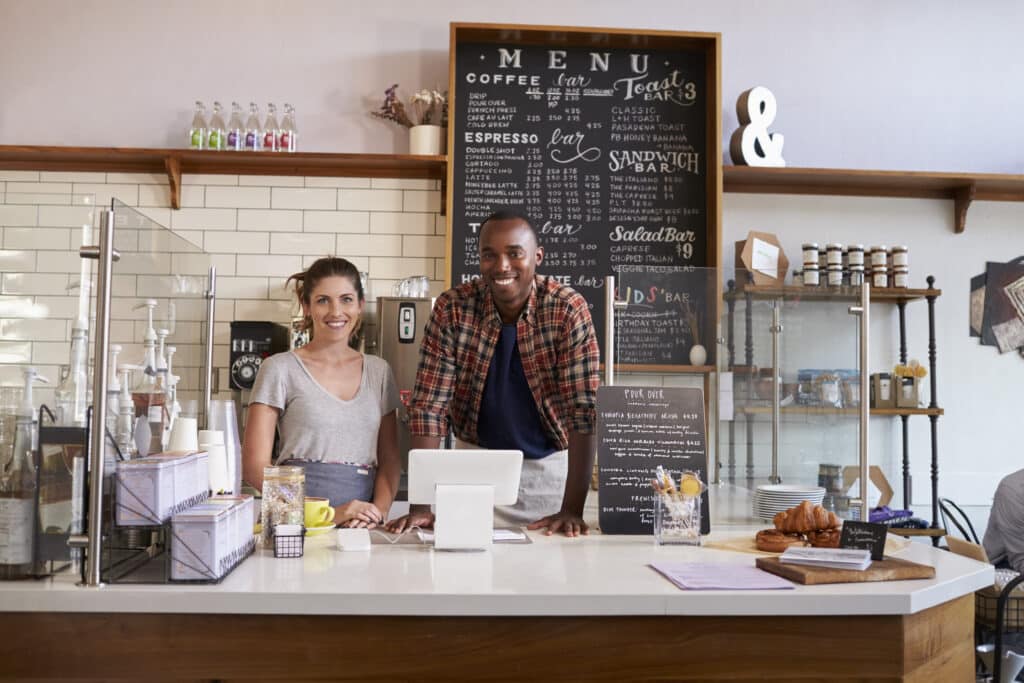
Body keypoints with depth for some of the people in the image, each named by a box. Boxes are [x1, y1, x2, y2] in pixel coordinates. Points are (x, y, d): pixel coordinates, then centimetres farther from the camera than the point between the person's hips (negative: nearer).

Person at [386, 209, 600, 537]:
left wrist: (572, 509, -27)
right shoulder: (451, 308, -14)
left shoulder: (569, 310, -17)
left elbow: (583, 410, -20)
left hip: (550, 464, -1)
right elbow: (428, 406, -15)